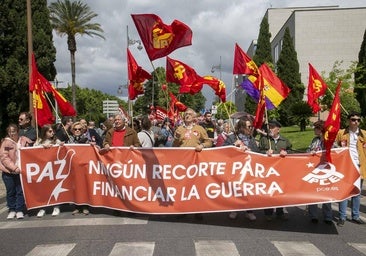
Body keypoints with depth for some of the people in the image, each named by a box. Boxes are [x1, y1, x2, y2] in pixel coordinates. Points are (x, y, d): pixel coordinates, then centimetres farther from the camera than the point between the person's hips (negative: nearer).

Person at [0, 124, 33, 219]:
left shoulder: (24, 140, 2)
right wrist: (14, 168, -19)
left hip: (21, 171, 1)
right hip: (8, 172, -1)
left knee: (20, 191, 3)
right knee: (11, 192, 9)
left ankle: (20, 210, 14)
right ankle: (12, 210, 22)